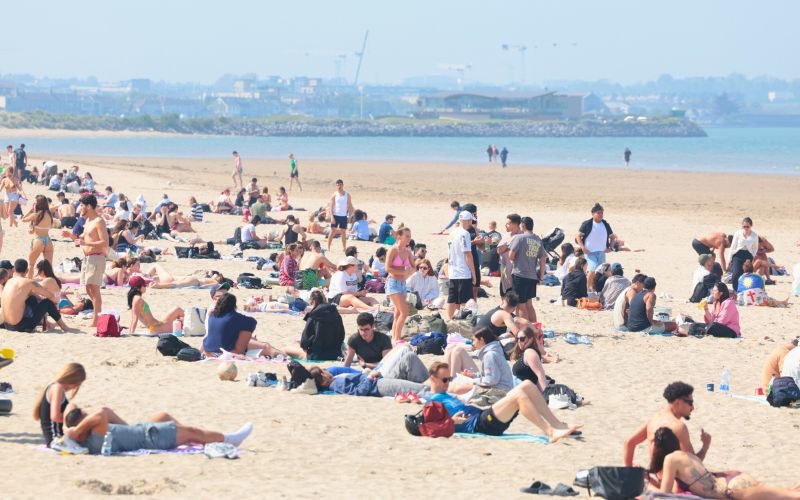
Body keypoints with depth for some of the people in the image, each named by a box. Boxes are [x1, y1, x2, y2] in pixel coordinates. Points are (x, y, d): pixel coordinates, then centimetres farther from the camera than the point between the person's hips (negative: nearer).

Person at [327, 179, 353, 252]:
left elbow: (350, 206, 9)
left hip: (344, 216, 2)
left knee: (343, 232, 5)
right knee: (333, 231, -4)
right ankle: (328, 247, 0)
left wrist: (351, 216, -1)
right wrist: (331, 217, -14)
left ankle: (344, 248, 11)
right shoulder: (334, 194, -2)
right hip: (335, 216, -2)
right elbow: (331, 206, -5)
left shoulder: (347, 195, 5)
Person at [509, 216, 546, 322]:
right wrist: (541, 276, 15)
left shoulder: (519, 238, -10)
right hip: (533, 276, 6)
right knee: (529, 304, 19)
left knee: (521, 306, 1)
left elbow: (511, 256, -12)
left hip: (519, 275, -6)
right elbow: (543, 260, 9)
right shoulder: (538, 240, 7)